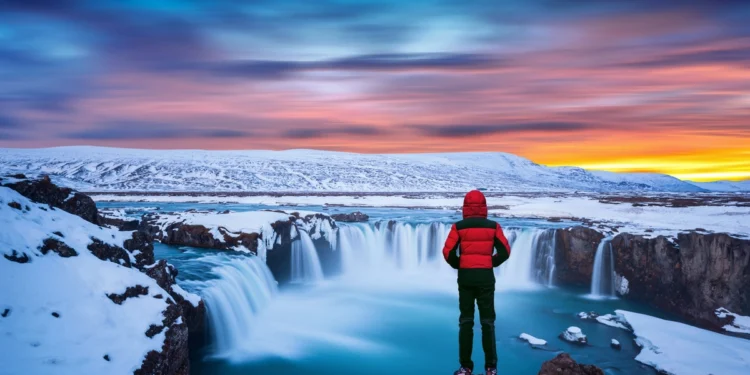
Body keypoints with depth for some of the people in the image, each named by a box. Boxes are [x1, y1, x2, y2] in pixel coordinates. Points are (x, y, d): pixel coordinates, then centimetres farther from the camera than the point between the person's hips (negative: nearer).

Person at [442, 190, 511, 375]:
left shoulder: (459, 227, -2)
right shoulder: (493, 226, 2)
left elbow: (448, 252, -8)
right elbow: (505, 251, -1)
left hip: (465, 277, 0)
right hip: (486, 277, 1)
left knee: (466, 321, 7)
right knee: (487, 322, 8)